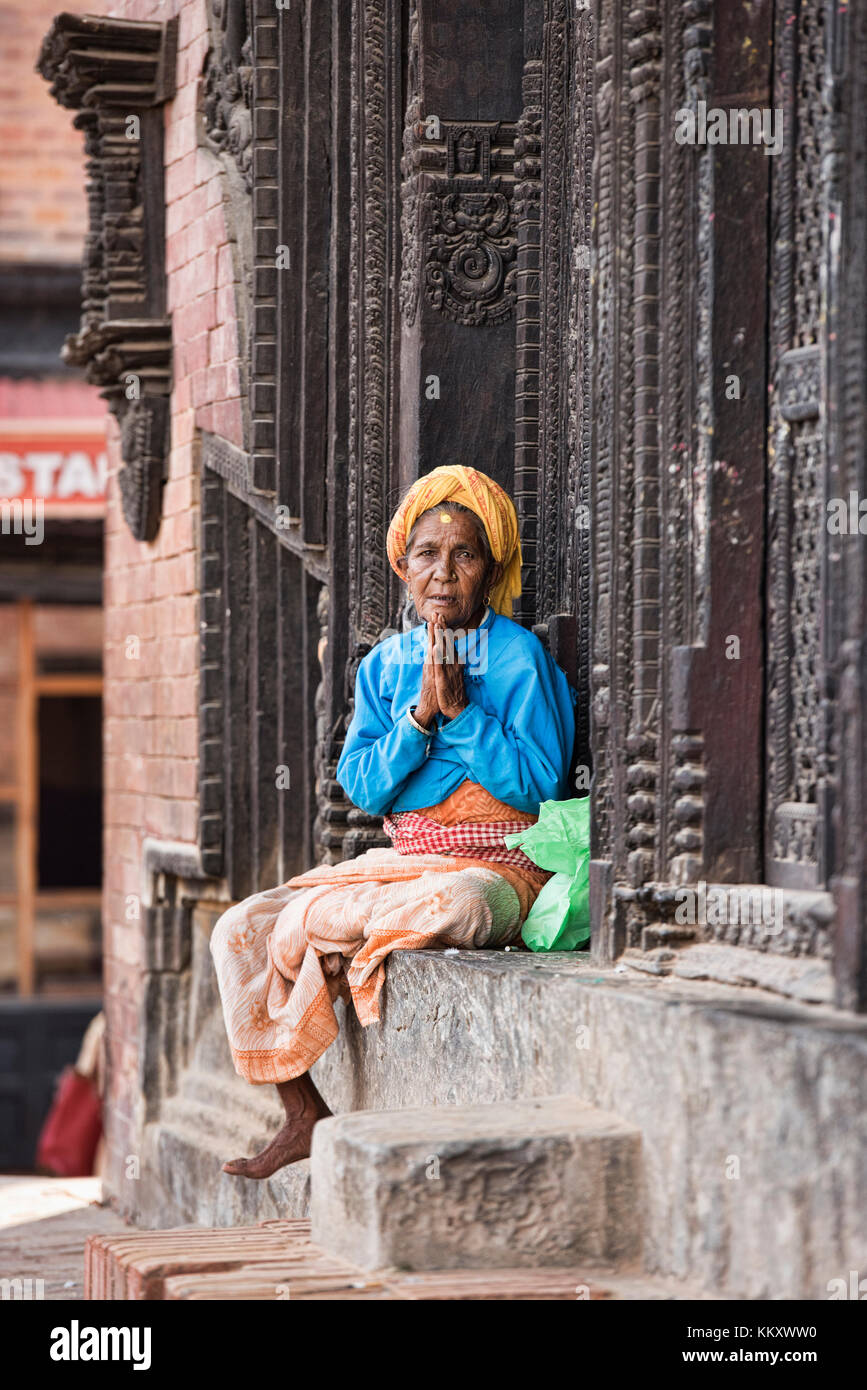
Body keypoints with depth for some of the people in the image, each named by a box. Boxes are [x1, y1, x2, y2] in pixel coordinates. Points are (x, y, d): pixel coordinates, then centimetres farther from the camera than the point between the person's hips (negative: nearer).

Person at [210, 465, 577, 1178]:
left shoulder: (518, 656, -7)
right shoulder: (386, 663, 11)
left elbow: (541, 785, -14)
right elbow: (361, 785, 1)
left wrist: (461, 710, -19)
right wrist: (420, 715, -14)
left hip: (491, 870, -7)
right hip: (401, 861, 7)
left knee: (311, 921, -30)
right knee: (241, 930, -5)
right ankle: (303, 1115, -3)